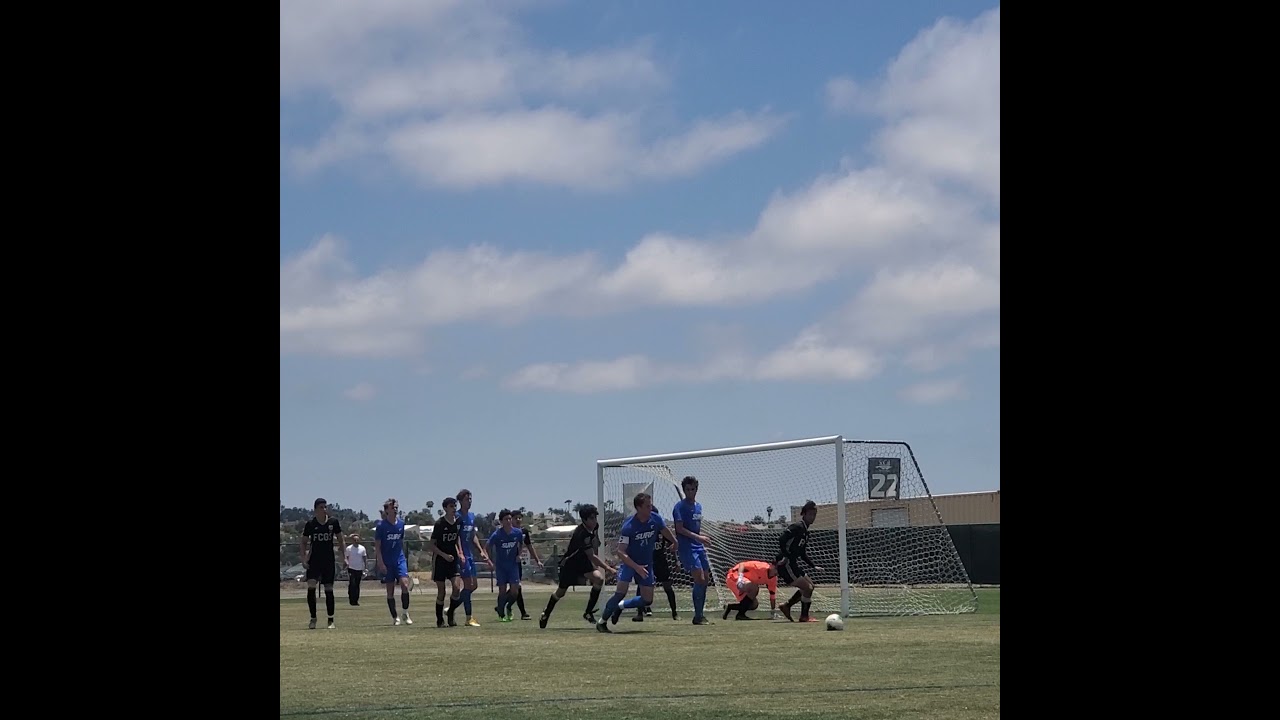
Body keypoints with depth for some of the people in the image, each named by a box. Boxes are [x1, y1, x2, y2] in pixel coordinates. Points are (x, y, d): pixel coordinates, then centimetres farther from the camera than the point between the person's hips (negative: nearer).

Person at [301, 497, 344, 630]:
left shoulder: (333, 522, -1)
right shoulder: (310, 524, -3)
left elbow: (340, 540, 7)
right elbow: (304, 542, 5)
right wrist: (303, 559, -4)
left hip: (329, 561, 1)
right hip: (314, 561, -1)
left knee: (329, 589, 3)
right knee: (311, 587, -16)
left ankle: (331, 620, 14)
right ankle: (313, 619, -6)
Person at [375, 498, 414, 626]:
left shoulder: (401, 523, 6)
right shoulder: (381, 525, -7)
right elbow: (377, 545, -7)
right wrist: (381, 563, -13)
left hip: (399, 559, 3)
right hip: (386, 562, -3)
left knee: (405, 584, -15)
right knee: (390, 591, 2)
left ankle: (405, 613, 0)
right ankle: (395, 617, 12)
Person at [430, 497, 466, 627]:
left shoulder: (457, 522, 3)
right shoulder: (439, 524, -12)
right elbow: (432, 545, -9)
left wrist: (460, 553, 6)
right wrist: (445, 555, -19)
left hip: (453, 560, 4)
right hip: (440, 561, -4)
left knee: (457, 588, -12)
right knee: (441, 592, 0)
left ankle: (451, 613, 9)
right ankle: (439, 620, 13)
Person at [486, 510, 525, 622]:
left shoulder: (518, 532, -5)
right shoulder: (497, 535, -14)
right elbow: (489, 547, -2)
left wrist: (519, 555, 4)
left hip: (513, 565, 2)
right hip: (500, 566, -2)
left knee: (514, 591, -6)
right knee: (502, 590, -4)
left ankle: (508, 607, 24)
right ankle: (501, 614, 12)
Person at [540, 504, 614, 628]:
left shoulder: (595, 526, -9)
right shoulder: (581, 534, -35)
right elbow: (591, 556, -39)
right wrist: (608, 568, -45)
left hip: (583, 560, 6)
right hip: (569, 562, -6)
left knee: (599, 579, -20)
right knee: (561, 592, 8)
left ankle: (589, 612, -11)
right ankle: (545, 614, 35)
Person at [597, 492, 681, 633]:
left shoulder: (655, 519, -11)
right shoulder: (628, 526, -24)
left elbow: (666, 531, 13)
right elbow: (620, 551, -25)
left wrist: (675, 543, 29)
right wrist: (636, 567, -33)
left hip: (646, 564, 5)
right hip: (629, 563, -5)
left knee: (647, 599, 1)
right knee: (621, 592, -23)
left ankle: (620, 606, 26)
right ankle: (602, 621, -7)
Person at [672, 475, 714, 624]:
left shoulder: (698, 506, 17)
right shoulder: (680, 506, -8)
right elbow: (679, 528, -15)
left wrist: (702, 539, 15)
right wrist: (698, 537, -21)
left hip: (698, 546, 8)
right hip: (686, 548, -8)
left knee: (706, 579, 6)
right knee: (699, 579, -15)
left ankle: (700, 614, 16)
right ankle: (698, 616, -9)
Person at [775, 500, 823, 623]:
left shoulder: (805, 531, 17)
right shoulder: (797, 527, -12)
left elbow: (802, 553, 25)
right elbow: (781, 540, -23)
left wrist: (813, 567, 20)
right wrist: (785, 556, -27)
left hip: (793, 564, 10)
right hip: (786, 564, -10)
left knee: (810, 585, 15)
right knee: (807, 588, -9)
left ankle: (786, 606, 19)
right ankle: (804, 616, 3)